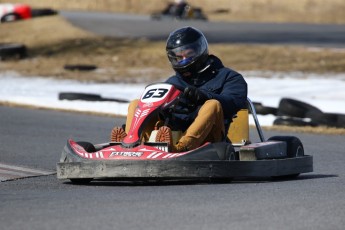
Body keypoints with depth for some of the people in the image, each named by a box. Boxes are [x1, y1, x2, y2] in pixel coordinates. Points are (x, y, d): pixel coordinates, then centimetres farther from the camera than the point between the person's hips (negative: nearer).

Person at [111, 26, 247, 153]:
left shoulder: (227, 77, 16)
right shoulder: (173, 82, 31)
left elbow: (234, 102, -5)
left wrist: (202, 96, -22)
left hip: (203, 136, -4)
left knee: (212, 105, -31)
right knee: (136, 104, -5)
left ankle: (180, 147, -57)